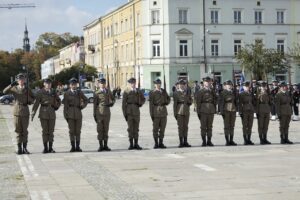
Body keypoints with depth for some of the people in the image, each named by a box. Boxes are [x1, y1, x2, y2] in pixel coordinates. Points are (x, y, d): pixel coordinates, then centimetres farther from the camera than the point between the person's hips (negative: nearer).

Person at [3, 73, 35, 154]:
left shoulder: (27, 89, 4)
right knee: (18, 130, 2)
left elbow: (32, 99, 10)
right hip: (17, 112, 0)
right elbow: (5, 92, -11)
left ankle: (25, 148, 9)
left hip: (25, 112, 0)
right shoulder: (14, 88, 3)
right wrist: (11, 85, -24)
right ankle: (19, 149, 6)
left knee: (25, 130, 2)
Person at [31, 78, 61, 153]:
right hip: (43, 113, -3)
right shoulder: (40, 92, -1)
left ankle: (50, 148, 8)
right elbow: (36, 103, -7)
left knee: (51, 131, 2)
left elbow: (59, 101, 23)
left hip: (52, 113, 3)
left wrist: (56, 107, 8)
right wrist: (33, 113, -13)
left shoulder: (53, 92, 8)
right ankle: (45, 148, 4)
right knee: (45, 131, -1)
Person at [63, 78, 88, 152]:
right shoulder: (66, 94, 3)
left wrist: (83, 105, 3)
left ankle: (78, 147, 8)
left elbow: (86, 100, 22)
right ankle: (73, 147, 5)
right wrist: (66, 115, -4)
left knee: (78, 131, 2)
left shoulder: (80, 93, 9)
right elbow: (65, 105, 1)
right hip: (70, 114, -2)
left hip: (78, 113, 2)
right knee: (72, 131, 0)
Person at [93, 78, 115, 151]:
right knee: (100, 129, 0)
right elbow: (95, 104, 1)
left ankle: (105, 145, 10)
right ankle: (101, 146, 6)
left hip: (107, 113, 3)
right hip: (99, 113, -3)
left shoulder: (108, 91, 11)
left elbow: (113, 99, 23)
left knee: (106, 129, 4)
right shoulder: (97, 93, 1)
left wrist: (111, 103, 1)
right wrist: (94, 114, -3)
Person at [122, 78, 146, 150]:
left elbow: (143, 99, 23)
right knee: (130, 128, -1)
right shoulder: (126, 92, -3)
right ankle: (131, 144, 4)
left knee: (136, 128, 4)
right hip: (129, 112, -3)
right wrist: (125, 113, -8)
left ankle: (136, 144, 9)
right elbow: (124, 103, -4)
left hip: (137, 111, 3)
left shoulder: (138, 91, 8)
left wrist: (141, 103, 1)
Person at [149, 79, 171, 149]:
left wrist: (166, 102, 2)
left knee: (162, 128, 6)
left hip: (163, 112, 5)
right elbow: (151, 104, -6)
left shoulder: (164, 91, 12)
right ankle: (156, 143, 9)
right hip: (156, 112, -4)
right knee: (155, 128, 0)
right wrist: (152, 114, -11)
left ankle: (161, 143, 13)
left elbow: (168, 98, 25)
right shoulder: (152, 93, -3)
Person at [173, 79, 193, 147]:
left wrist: (189, 102, -8)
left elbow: (191, 100, 16)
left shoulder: (188, 92, 11)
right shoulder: (176, 93, 0)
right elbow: (175, 103, -2)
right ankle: (181, 142, 1)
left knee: (186, 126, 5)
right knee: (180, 126, -2)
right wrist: (175, 113, -6)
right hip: (179, 111, -3)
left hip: (186, 111, 4)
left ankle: (185, 142, 10)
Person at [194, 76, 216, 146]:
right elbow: (198, 102, -5)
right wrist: (198, 111, -9)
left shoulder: (212, 91, 13)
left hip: (211, 111, 4)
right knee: (203, 126, -1)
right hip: (203, 111, -4)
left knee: (210, 126, 6)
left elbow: (215, 101, 19)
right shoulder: (200, 91, -2)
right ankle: (204, 141, 4)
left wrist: (215, 110, 13)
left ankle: (209, 141, 11)